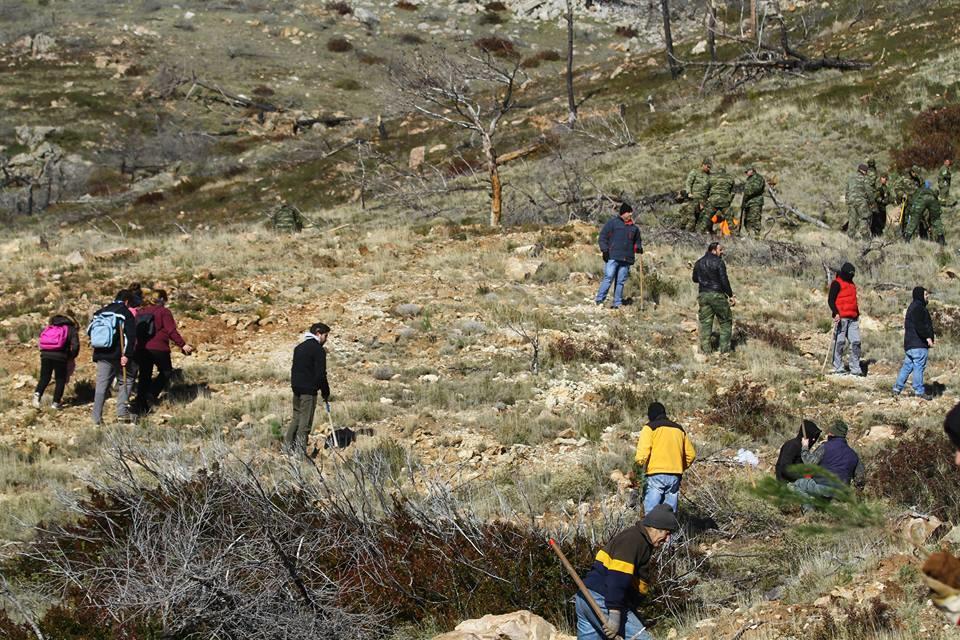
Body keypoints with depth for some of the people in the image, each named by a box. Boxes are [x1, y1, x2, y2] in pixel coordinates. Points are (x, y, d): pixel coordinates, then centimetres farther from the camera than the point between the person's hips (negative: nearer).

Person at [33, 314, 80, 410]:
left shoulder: (49, 327, 28)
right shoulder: (71, 330, 13)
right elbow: (75, 345, -1)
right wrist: (71, 357, 13)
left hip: (45, 354, 4)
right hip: (60, 356, -4)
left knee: (44, 377, 14)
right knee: (61, 380, 11)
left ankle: (38, 393, -11)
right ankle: (56, 402, 10)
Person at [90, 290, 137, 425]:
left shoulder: (100, 312, 13)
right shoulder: (126, 313, -5)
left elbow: (89, 330, 16)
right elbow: (131, 336, -15)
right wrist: (127, 355, -17)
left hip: (101, 356, 5)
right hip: (117, 356, -5)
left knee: (101, 386, 6)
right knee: (127, 380, 11)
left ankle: (97, 418, 2)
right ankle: (122, 411, -3)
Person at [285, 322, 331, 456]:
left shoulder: (299, 347, 16)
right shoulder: (318, 350, -10)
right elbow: (321, 374, -13)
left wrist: (295, 385, 18)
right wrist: (326, 393, -3)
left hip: (296, 388, 8)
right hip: (309, 390, -8)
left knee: (296, 416, 16)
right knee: (306, 420, -4)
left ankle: (288, 444, 15)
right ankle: (300, 450, -5)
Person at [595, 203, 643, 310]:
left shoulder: (633, 227, 18)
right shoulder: (612, 222, 3)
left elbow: (637, 240, 31)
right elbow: (602, 237, 1)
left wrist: (638, 247, 9)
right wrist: (604, 250, -9)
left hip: (626, 259, 5)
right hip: (613, 257, -5)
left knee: (621, 281, 4)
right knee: (608, 278, -14)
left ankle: (617, 303, 7)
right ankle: (599, 300, -10)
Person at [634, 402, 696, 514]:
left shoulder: (650, 428, 1)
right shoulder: (679, 429, 19)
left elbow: (642, 452, -13)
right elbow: (691, 454, 18)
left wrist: (640, 463, 3)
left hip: (656, 476, -5)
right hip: (675, 477, 5)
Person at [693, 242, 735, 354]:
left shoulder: (699, 263, 10)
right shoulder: (718, 262, -10)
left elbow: (695, 279, 20)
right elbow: (724, 280, -14)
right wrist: (730, 295, -10)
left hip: (703, 295, 5)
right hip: (717, 295, -5)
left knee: (705, 322, 7)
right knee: (725, 322, 6)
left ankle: (706, 349, 3)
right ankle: (725, 349, 2)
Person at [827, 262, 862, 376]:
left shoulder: (851, 284, 23)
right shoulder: (836, 283, -2)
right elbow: (830, 300, -9)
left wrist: (857, 314, 26)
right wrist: (836, 313, -20)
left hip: (853, 318, 7)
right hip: (841, 317, -7)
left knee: (856, 342, 0)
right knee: (840, 342, -4)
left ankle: (855, 369, 3)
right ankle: (838, 369, 0)